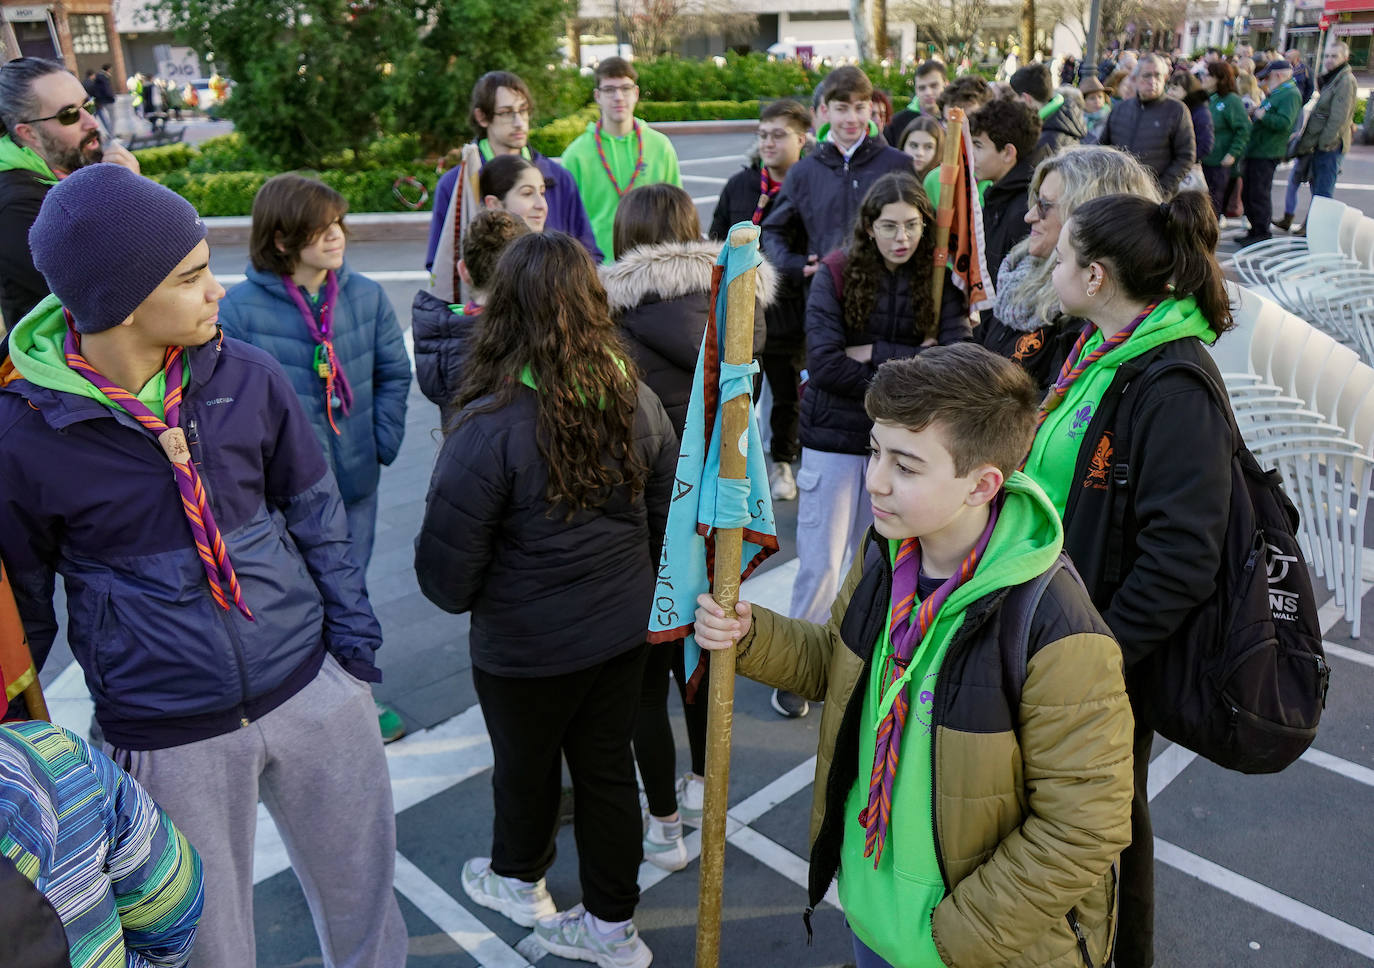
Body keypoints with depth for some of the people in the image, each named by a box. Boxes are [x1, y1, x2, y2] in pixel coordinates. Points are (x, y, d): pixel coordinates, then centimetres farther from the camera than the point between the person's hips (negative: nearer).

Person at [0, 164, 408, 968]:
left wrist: (355, 640, 2)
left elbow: (315, 509, 4)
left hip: (312, 689, 3)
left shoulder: (247, 376, -7)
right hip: (167, 735, -2)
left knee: (362, 888, 21)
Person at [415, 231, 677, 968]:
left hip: (525, 647, -4)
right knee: (608, 768, 18)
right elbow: (663, 518, 6)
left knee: (526, 768, 21)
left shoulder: (492, 425, -26)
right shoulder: (637, 401, -8)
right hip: (623, 629, 4)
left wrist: (460, 597, 4)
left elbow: (446, 564, -19)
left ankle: (519, 882, 50)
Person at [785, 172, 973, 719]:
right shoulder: (837, 273, -7)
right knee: (821, 565, 2)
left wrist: (875, 355, -16)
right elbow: (824, 363, -17)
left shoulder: (940, 282, -2)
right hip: (835, 438, -2)